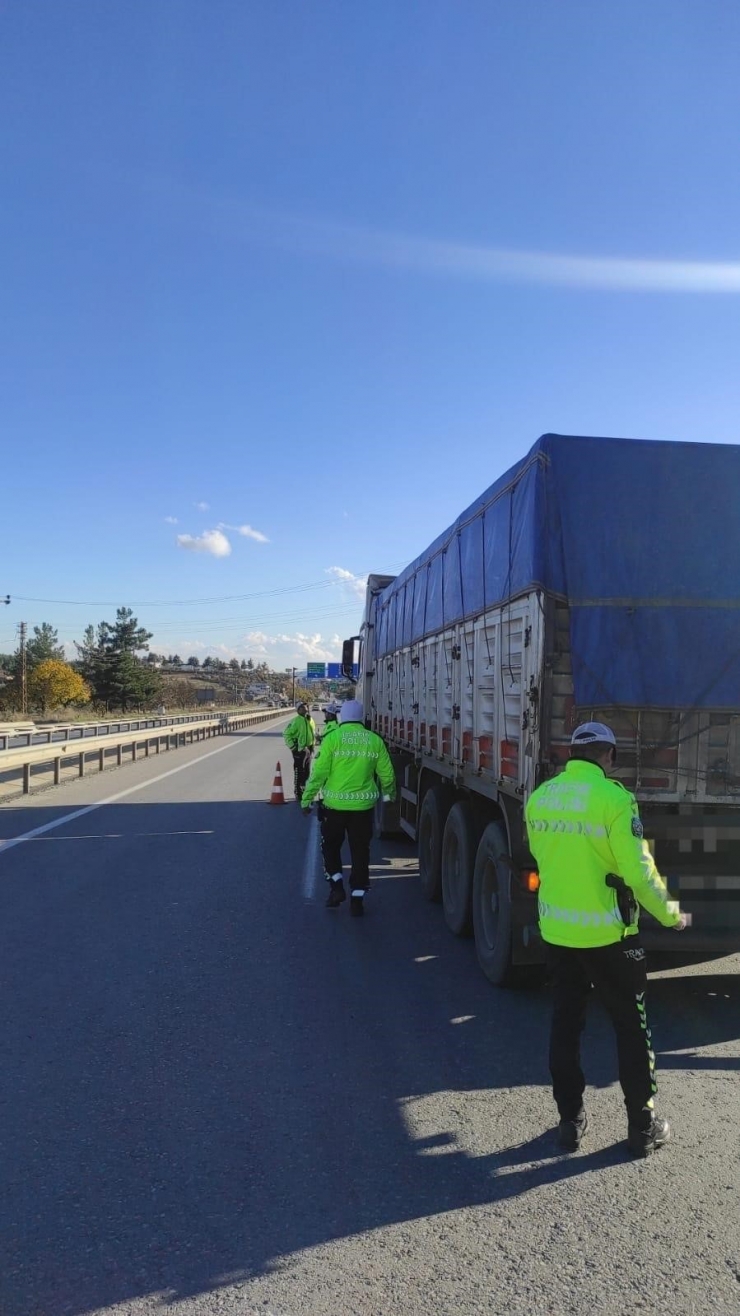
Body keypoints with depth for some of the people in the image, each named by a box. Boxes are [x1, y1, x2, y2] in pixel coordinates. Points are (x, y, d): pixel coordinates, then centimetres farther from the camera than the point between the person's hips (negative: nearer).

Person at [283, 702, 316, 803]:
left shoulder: (310, 720, 8)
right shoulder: (296, 721, -17)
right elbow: (286, 734, -18)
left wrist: (313, 745, 19)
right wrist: (292, 747, -18)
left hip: (308, 749, 8)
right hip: (299, 750, -8)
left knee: (307, 772, 18)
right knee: (299, 773, 0)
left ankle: (304, 790, 32)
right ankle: (298, 794, 8)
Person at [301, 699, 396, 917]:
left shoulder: (333, 738, -8)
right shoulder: (374, 740, 0)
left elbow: (319, 772, -10)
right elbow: (387, 774, 7)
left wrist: (307, 799, -1)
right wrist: (390, 795, 25)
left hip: (335, 804, -2)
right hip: (363, 805, 2)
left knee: (331, 846, 19)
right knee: (360, 852, 11)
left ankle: (336, 887, 9)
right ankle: (357, 899, 14)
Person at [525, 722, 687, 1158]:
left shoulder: (540, 797, 0)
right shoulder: (613, 797, -18)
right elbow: (638, 870, -17)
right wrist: (670, 914, 0)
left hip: (555, 928, 5)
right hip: (605, 932, -5)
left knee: (566, 1023, 17)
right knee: (632, 1027, 13)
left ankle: (571, 1120, 26)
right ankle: (643, 1126, 24)